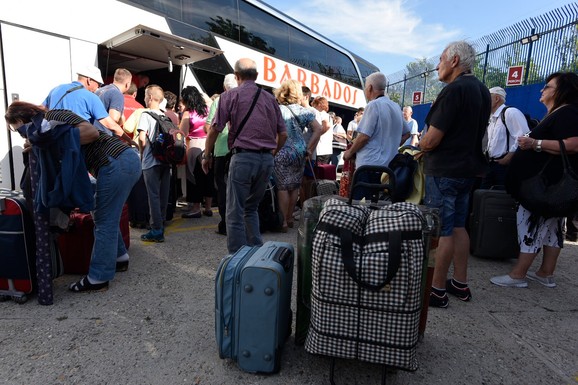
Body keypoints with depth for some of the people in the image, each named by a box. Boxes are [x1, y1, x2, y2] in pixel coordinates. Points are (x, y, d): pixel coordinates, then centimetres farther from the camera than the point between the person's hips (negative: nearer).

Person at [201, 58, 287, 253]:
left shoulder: (230, 95, 3)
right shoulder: (270, 98, 14)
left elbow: (214, 130, -2)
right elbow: (283, 134, 14)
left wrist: (206, 156, 10)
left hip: (243, 158, -5)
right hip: (267, 160, 5)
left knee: (235, 212, 4)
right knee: (252, 208, 19)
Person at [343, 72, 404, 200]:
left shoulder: (373, 105, -11)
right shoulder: (396, 107, 13)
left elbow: (364, 136, -15)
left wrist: (350, 152, -2)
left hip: (370, 164, -8)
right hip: (388, 165, 8)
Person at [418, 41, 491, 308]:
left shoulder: (454, 89, -16)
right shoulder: (482, 90, 14)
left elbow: (431, 140, -21)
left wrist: (421, 145, 1)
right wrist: (428, 146, 14)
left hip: (444, 171, -9)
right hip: (468, 168, 9)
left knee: (441, 231, -2)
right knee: (458, 226, 15)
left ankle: (437, 290, 9)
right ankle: (460, 284, 25)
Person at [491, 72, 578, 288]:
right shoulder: (557, 114, 20)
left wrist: (535, 144, -25)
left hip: (546, 183, -11)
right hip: (549, 183, 11)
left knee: (533, 225, -9)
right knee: (550, 226, 12)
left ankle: (518, 276, -4)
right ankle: (546, 274, 20)